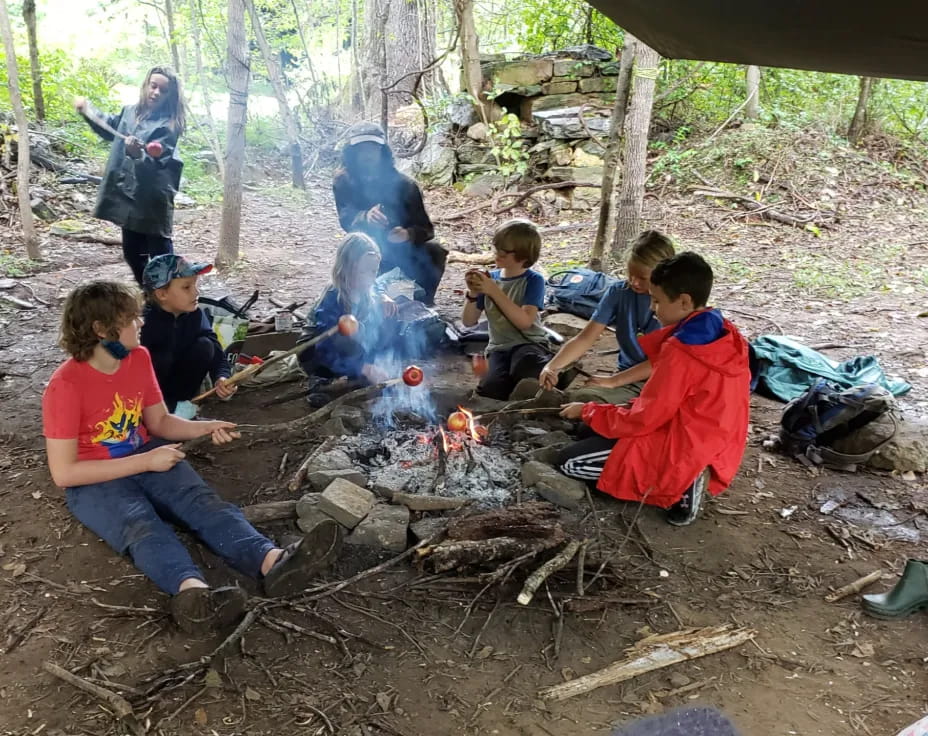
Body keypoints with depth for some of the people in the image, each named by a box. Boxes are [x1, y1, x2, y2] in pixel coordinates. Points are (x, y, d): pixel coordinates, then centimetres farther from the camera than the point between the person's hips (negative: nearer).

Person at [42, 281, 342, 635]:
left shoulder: (138, 358, -1)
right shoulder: (65, 386, -19)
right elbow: (63, 472, -20)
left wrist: (205, 428, -10)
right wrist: (145, 462, -23)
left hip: (146, 458, 5)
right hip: (93, 481, -5)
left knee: (202, 500, -24)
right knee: (141, 526, -35)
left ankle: (273, 562, -50)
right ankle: (192, 592, -65)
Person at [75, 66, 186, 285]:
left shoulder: (167, 126, -14)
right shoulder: (131, 111, 6)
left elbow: (152, 163, -25)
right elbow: (111, 127, 29)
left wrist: (137, 154, -44)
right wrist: (88, 110, 22)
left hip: (152, 201, -7)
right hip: (128, 195, 7)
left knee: (160, 255, -1)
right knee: (131, 252, 16)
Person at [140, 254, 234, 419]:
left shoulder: (194, 314, -12)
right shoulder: (144, 322, -29)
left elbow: (216, 352, -12)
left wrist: (222, 378, -35)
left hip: (175, 381, 4)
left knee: (204, 346, -18)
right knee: (161, 358, -33)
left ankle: (181, 400, -7)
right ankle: (174, 409, -11)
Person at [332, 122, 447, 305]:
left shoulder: (403, 184, -16)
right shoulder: (343, 180, -11)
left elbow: (425, 228, -18)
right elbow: (346, 219, -25)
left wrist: (408, 234, -43)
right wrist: (365, 217, -50)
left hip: (402, 252, -1)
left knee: (434, 252, -28)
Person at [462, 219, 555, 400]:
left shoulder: (533, 280, -7)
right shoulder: (490, 278, 5)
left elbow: (525, 321, -22)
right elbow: (468, 321, 5)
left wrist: (494, 291, -25)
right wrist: (473, 293, -14)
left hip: (529, 343, -3)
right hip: (499, 348, 3)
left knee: (523, 370, -40)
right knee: (490, 390, -28)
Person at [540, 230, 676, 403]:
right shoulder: (618, 292, 1)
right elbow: (584, 338, -3)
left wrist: (614, 381, -17)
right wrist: (552, 366, -19)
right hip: (627, 377, 4)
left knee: (586, 401, -30)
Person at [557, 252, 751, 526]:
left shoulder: (680, 352, -26)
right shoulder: (724, 334, 2)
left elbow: (641, 421, -18)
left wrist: (587, 411, -4)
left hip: (682, 451, -10)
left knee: (569, 461, -3)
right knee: (595, 432, 23)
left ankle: (678, 485, -8)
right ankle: (684, 479, 7)